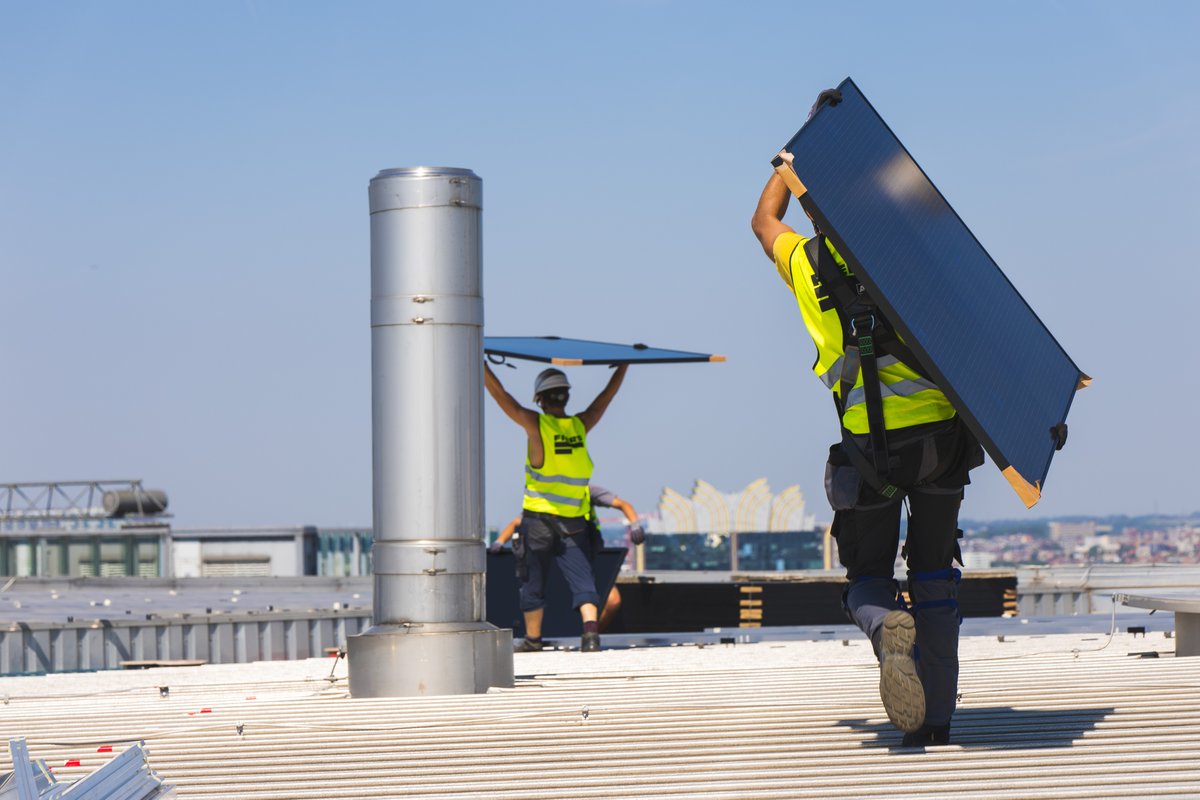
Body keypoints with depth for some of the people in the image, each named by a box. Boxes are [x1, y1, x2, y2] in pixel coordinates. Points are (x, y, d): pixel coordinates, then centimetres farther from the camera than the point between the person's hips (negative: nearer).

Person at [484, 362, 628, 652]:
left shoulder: (536, 424, -9)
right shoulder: (581, 425, 0)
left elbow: (499, 394, -6)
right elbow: (608, 393, 15)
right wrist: (624, 364, 27)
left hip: (539, 518, -2)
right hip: (575, 522, 2)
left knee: (533, 581, 11)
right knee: (582, 579, -2)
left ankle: (533, 638, 19)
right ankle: (591, 629, -21)